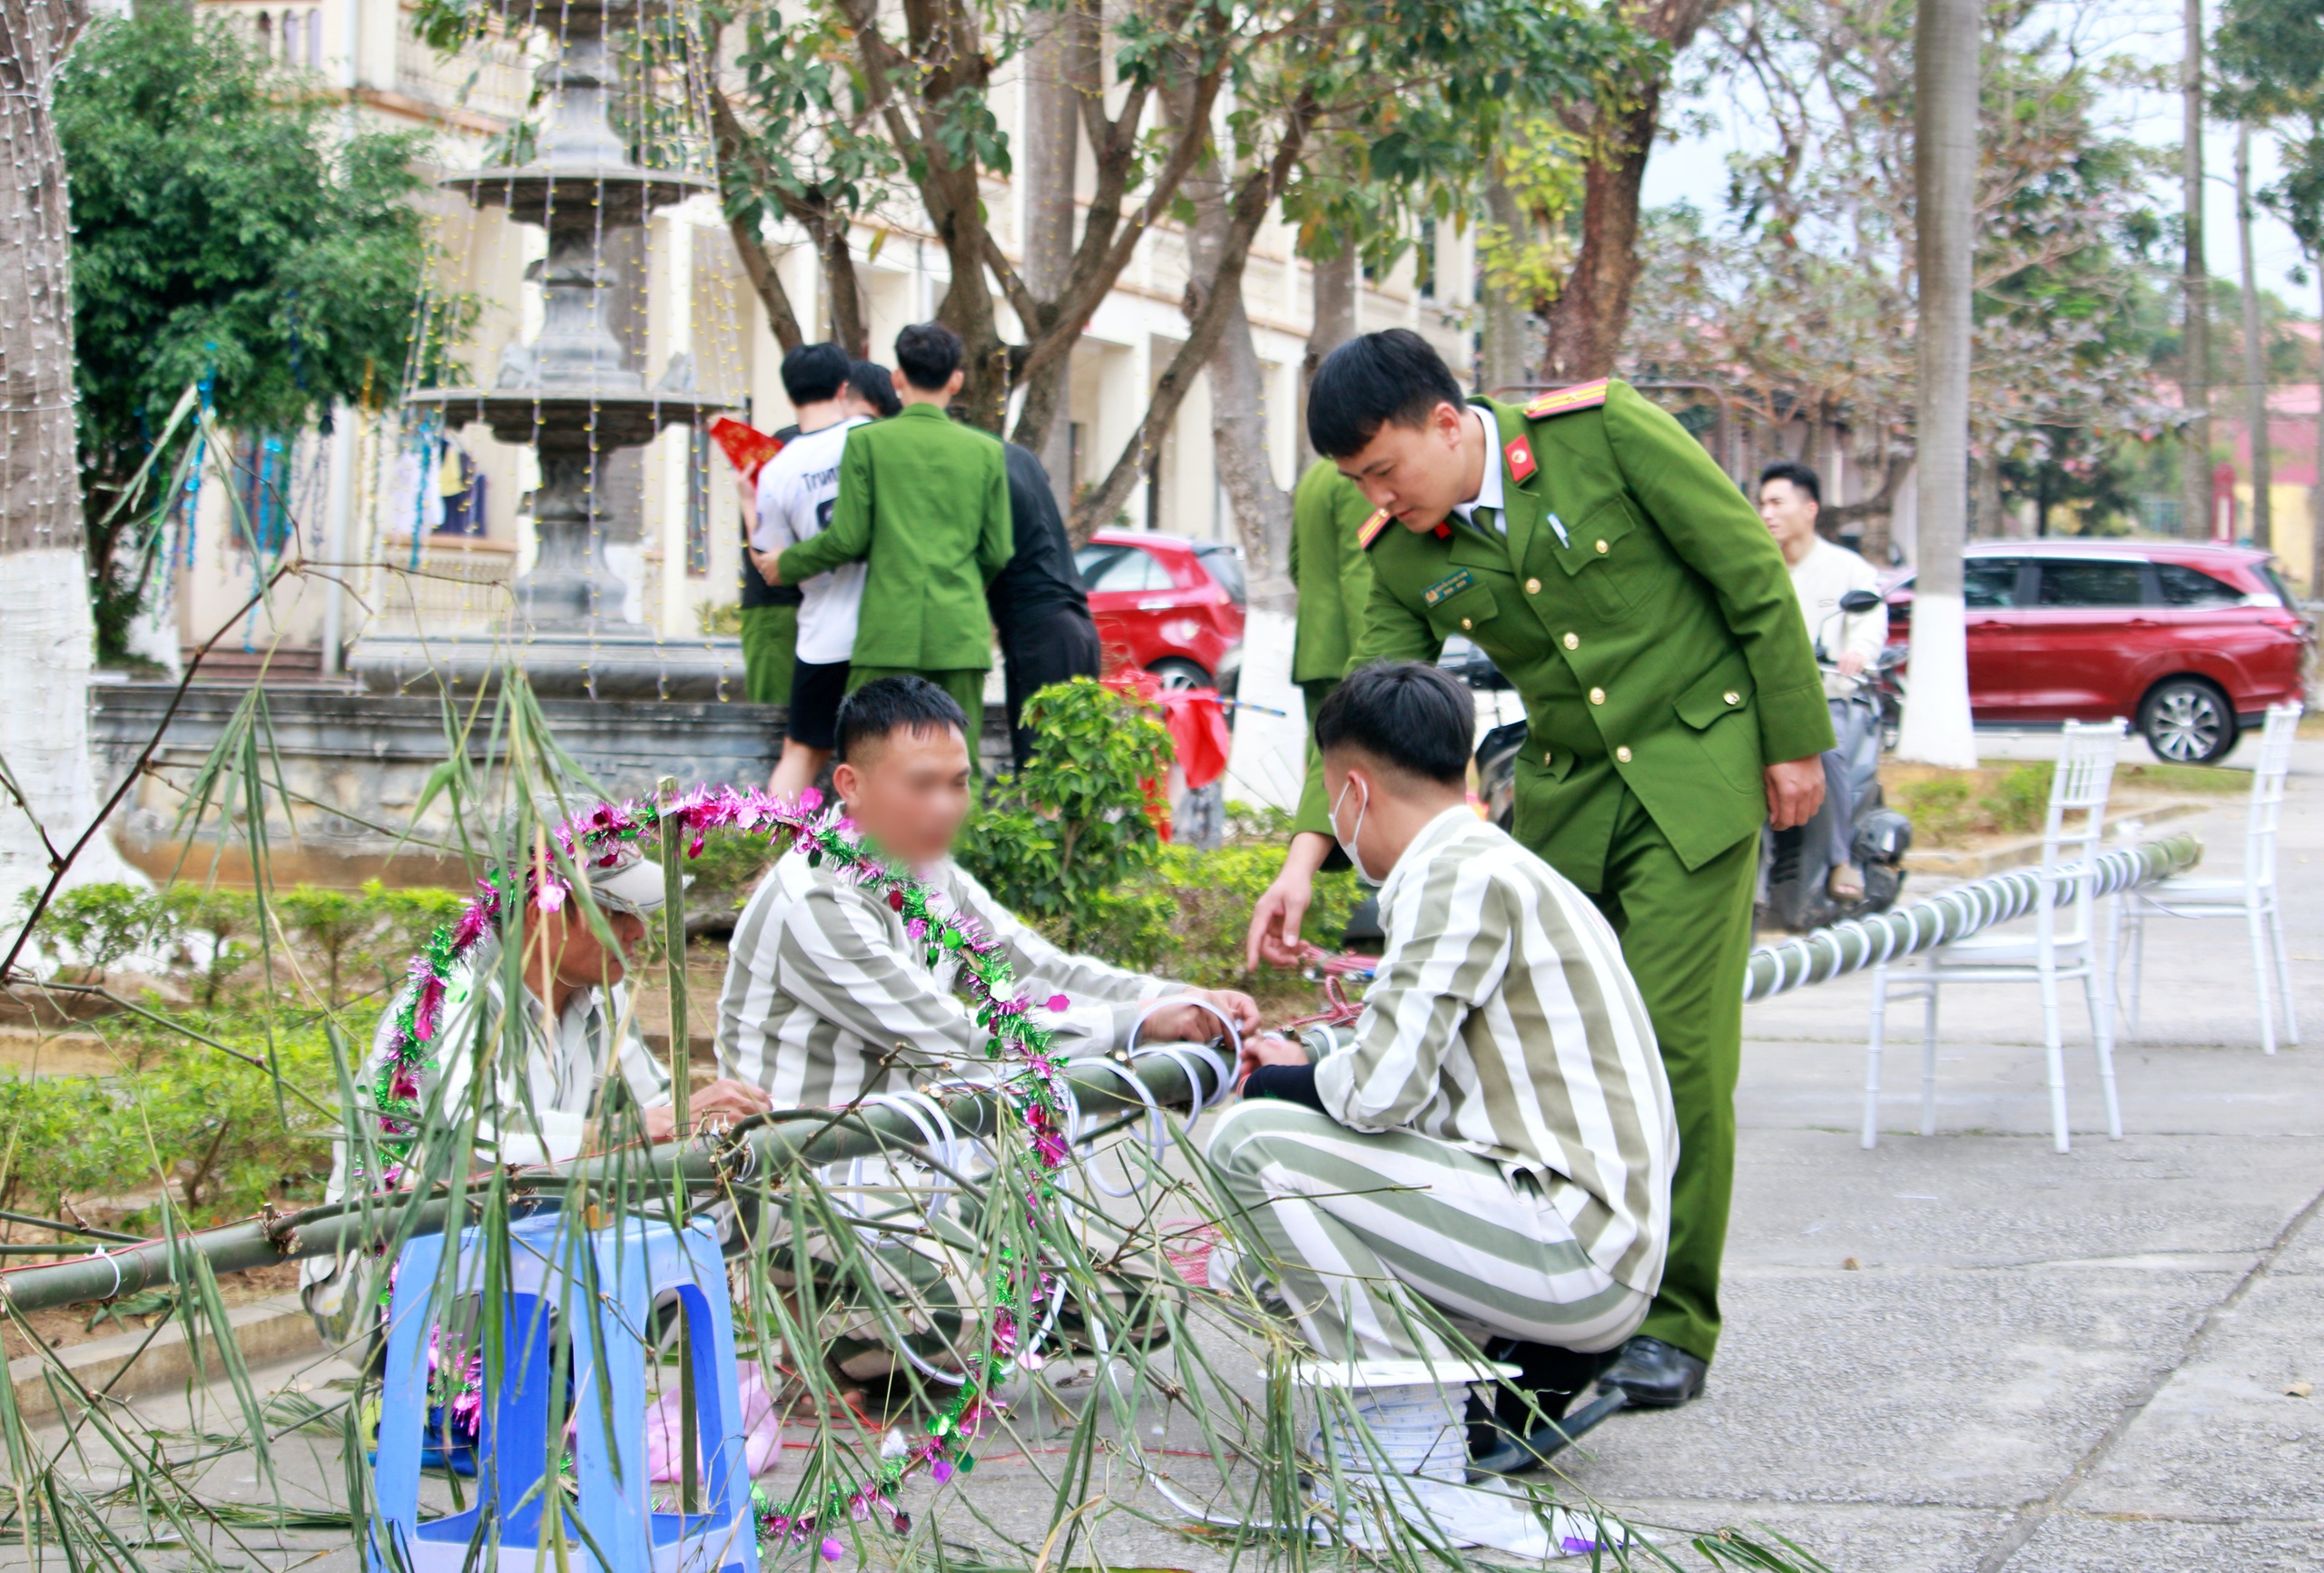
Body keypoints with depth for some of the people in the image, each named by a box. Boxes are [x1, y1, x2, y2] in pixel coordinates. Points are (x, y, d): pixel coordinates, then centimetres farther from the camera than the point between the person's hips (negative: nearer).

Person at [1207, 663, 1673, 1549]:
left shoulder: (1465, 874, -12)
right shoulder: (1496, 869, 18)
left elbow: (1383, 1092, -19)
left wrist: (1289, 1086, 1)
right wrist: (1313, 1072, 28)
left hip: (1574, 1253, -10)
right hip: (1593, 1256, 10)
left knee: (1252, 1144, -15)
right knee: (1252, 1264, 20)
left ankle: (1413, 1432, -14)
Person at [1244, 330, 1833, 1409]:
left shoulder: (1603, 431, -14)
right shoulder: (1404, 557, 0)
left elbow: (1753, 574, -8)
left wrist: (1794, 739, -7)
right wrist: (1306, 855, -14)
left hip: (1697, 764, -5)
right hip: (1564, 796, 5)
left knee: (1673, 1044, -10)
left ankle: (1673, 1324, -1)